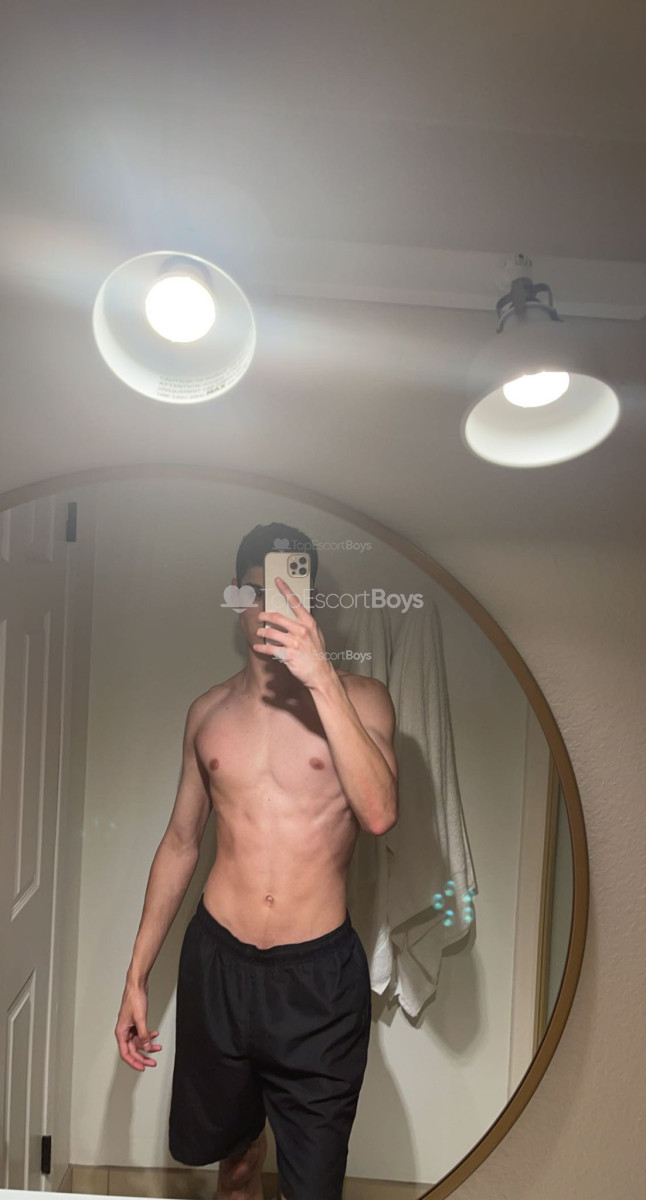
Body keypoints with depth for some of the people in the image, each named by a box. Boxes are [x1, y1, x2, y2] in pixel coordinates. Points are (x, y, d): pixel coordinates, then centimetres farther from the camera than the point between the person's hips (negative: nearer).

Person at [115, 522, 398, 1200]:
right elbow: (180, 842, 10)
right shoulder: (209, 711, 4)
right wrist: (137, 976, 12)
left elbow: (379, 813, -22)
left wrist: (321, 678, -28)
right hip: (216, 961, 3)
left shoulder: (359, 698, -6)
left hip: (319, 973, -2)